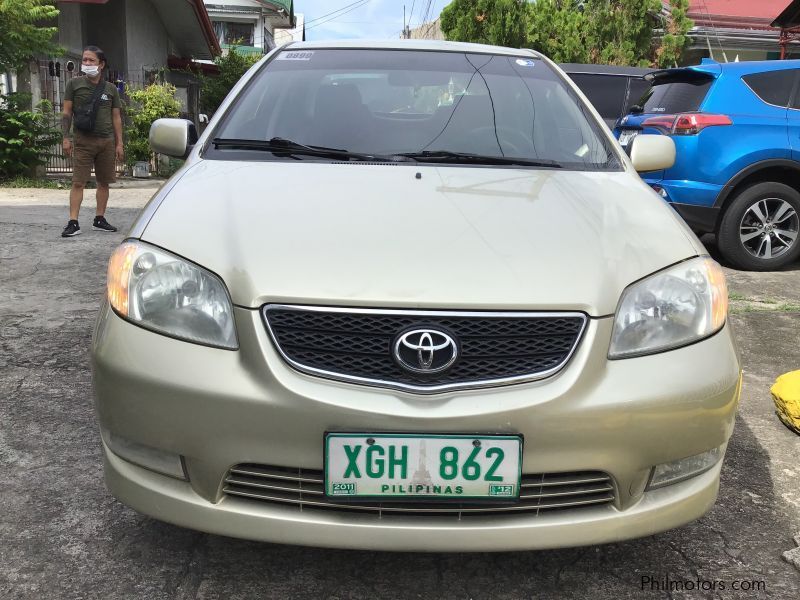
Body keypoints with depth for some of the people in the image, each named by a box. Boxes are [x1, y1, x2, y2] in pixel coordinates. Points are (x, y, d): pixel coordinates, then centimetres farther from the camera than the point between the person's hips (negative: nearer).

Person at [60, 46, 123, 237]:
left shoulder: (110, 89, 9)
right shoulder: (75, 84, 4)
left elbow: (116, 118, 11)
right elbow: (67, 112, 5)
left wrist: (119, 143, 6)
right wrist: (66, 137, -3)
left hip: (107, 141, 3)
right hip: (83, 140, -2)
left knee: (103, 182, 7)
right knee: (78, 182, -7)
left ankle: (100, 220, 18)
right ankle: (73, 223, -8)